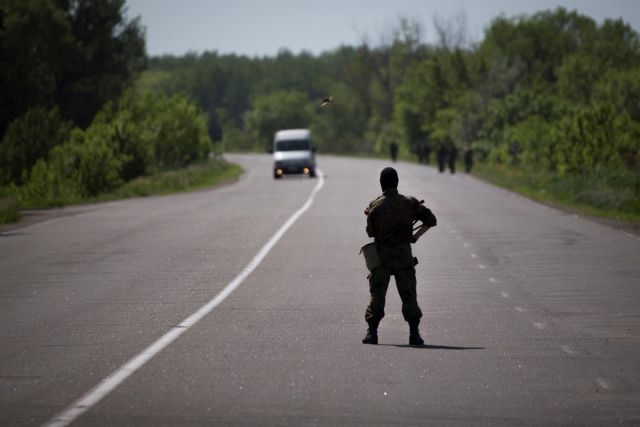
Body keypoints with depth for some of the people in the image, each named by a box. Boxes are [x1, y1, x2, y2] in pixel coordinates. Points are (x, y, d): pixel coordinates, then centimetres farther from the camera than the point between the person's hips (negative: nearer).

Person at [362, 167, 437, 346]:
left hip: (381, 254, -1)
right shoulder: (409, 203, -3)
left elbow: (371, 232, 0)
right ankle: (414, 334, 3)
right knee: (408, 294, 6)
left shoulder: (375, 206, -8)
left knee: (377, 294, 4)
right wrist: (416, 235, 7)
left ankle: (372, 332, -3)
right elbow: (431, 220, -1)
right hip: (404, 254, 1)